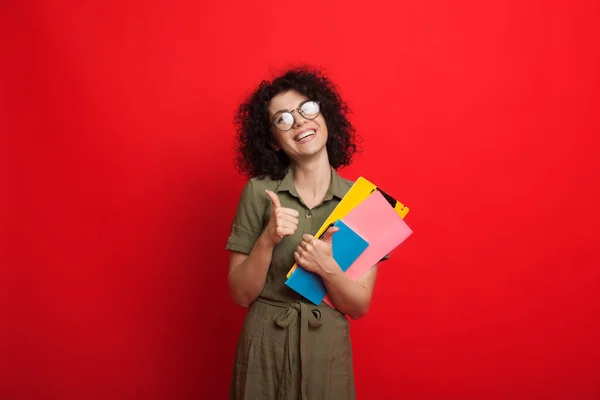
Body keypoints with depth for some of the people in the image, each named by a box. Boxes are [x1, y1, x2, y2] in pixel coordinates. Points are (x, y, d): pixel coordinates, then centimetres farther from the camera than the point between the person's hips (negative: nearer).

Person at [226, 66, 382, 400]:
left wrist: (328, 269, -23)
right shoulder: (259, 192, -9)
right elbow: (241, 295, -7)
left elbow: (360, 307, -5)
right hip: (265, 348, 0)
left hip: (328, 350, 1)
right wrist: (267, 241, -22)